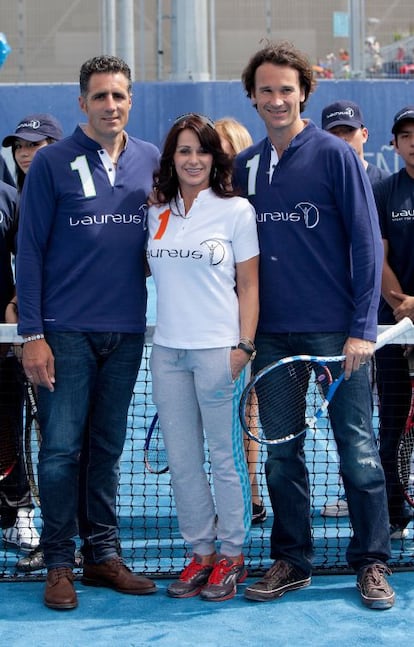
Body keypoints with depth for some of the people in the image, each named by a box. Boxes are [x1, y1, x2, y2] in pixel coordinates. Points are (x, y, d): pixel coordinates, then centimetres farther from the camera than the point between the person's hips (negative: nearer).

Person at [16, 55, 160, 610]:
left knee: (108, 448, 12)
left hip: (127, 331, 3)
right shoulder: (52, 163, -3)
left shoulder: (151, 161, 6)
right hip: (67, 331, -3)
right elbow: (29, 251, -4)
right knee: (62, 449, -1)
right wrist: (32, 334, -8)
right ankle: (59, 563, 10)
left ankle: (103, 554, 21)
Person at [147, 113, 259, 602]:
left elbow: (248, 285, 0)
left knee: (225, 458, 1)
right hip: (167, 350, 5)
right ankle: (201, 552, 19)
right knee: (181, 461, 8)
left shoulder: (236, 210, 0)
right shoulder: (157, 215, 12)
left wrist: (244, 346, -8)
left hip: (217, 349, -4)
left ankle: (231, 556, 14)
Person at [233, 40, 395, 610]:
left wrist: (363, 327, -12)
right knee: (280, 454, 10)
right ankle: (291, 560, 21)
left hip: (336, 333, -4)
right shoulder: (244, 166, 9)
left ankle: (372, 562, 12)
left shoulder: (335, 155, -4)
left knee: (358, 449, 2)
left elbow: (367, 242, -6)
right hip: (272, 334, 4)